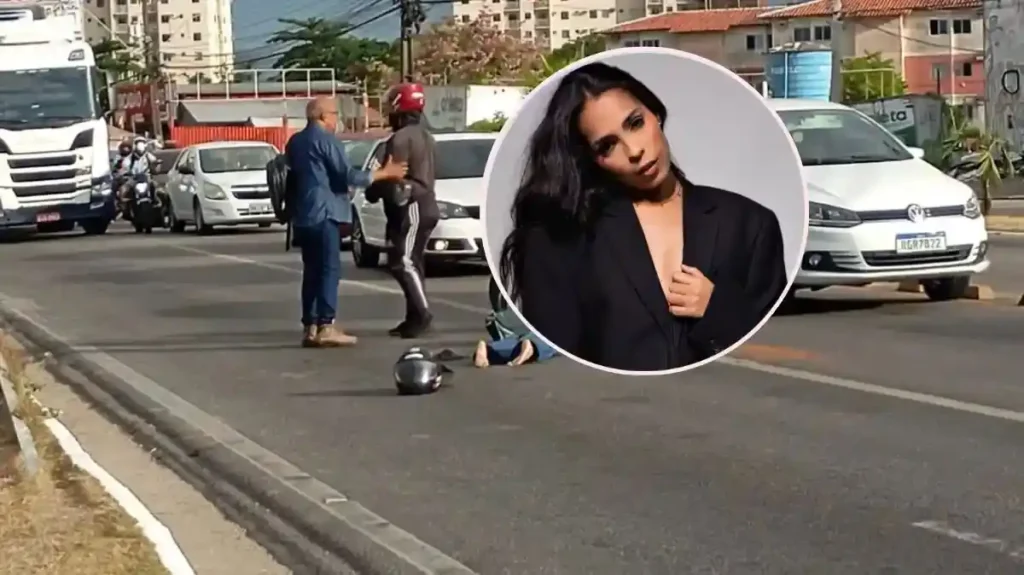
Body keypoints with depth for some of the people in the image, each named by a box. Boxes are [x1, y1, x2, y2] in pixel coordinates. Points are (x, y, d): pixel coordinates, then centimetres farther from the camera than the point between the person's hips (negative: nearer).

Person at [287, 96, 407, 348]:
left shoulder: (295, 141, 16)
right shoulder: (326, 140, -10)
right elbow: (346, 175, -13)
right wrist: (383, 173, -7)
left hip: (302, 215, 9)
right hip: (323, 213, -8)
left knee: (312, 271, 9)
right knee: (329, 270, -9)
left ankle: (310, 327, 5)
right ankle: (326, 327, -14)